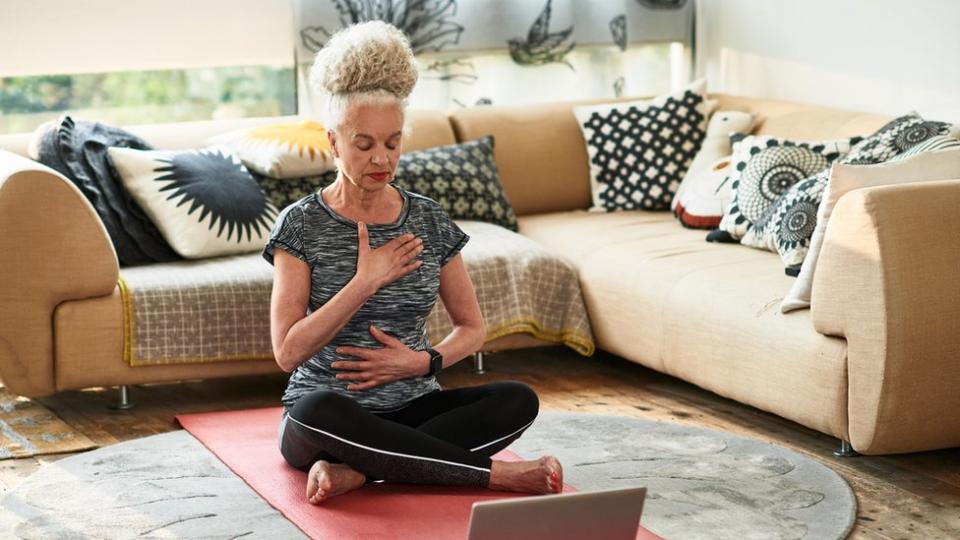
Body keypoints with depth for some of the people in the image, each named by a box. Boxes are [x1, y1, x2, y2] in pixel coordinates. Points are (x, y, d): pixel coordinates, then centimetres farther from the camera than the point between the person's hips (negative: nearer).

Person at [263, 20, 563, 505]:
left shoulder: (429, 221, 5)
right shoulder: (302, 224, -6)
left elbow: (472, 328, 11)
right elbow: (288, 352, -14)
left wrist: (424, 361, -10)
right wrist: (365, 282, -20)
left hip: (412, 410, 3)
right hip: (331, 418, -3)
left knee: (517, 400, -23)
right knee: (317, 409, -39)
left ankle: (354, 471, -27)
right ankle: (496, 473, -29)